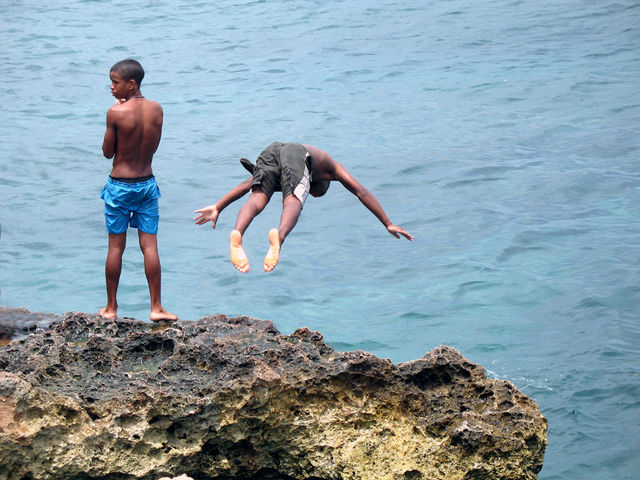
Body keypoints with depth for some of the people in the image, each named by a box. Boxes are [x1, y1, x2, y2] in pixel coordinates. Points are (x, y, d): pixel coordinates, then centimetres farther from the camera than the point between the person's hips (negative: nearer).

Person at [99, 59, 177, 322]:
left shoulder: (116, 113, -16)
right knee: (150, 246, 5)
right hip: (147, 183, 4)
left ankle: (111, 307, 13)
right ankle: (156, 307, 5)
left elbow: (107, 152, -6)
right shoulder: (156, 109, -2)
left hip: (120, 185, -4)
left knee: (116, 247, 5)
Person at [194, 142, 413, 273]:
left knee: (257, 198, -18)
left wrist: (218, 207, 36)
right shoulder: (331, 168, 42)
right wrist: (388, 224, 40)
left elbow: (247, 184, 39)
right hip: (297, 153, -3)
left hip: (271, 151, 3)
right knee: (293, 202, -23)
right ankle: (279, 236, -56)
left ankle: (237, 233, -49)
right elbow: (362, 193, 37)